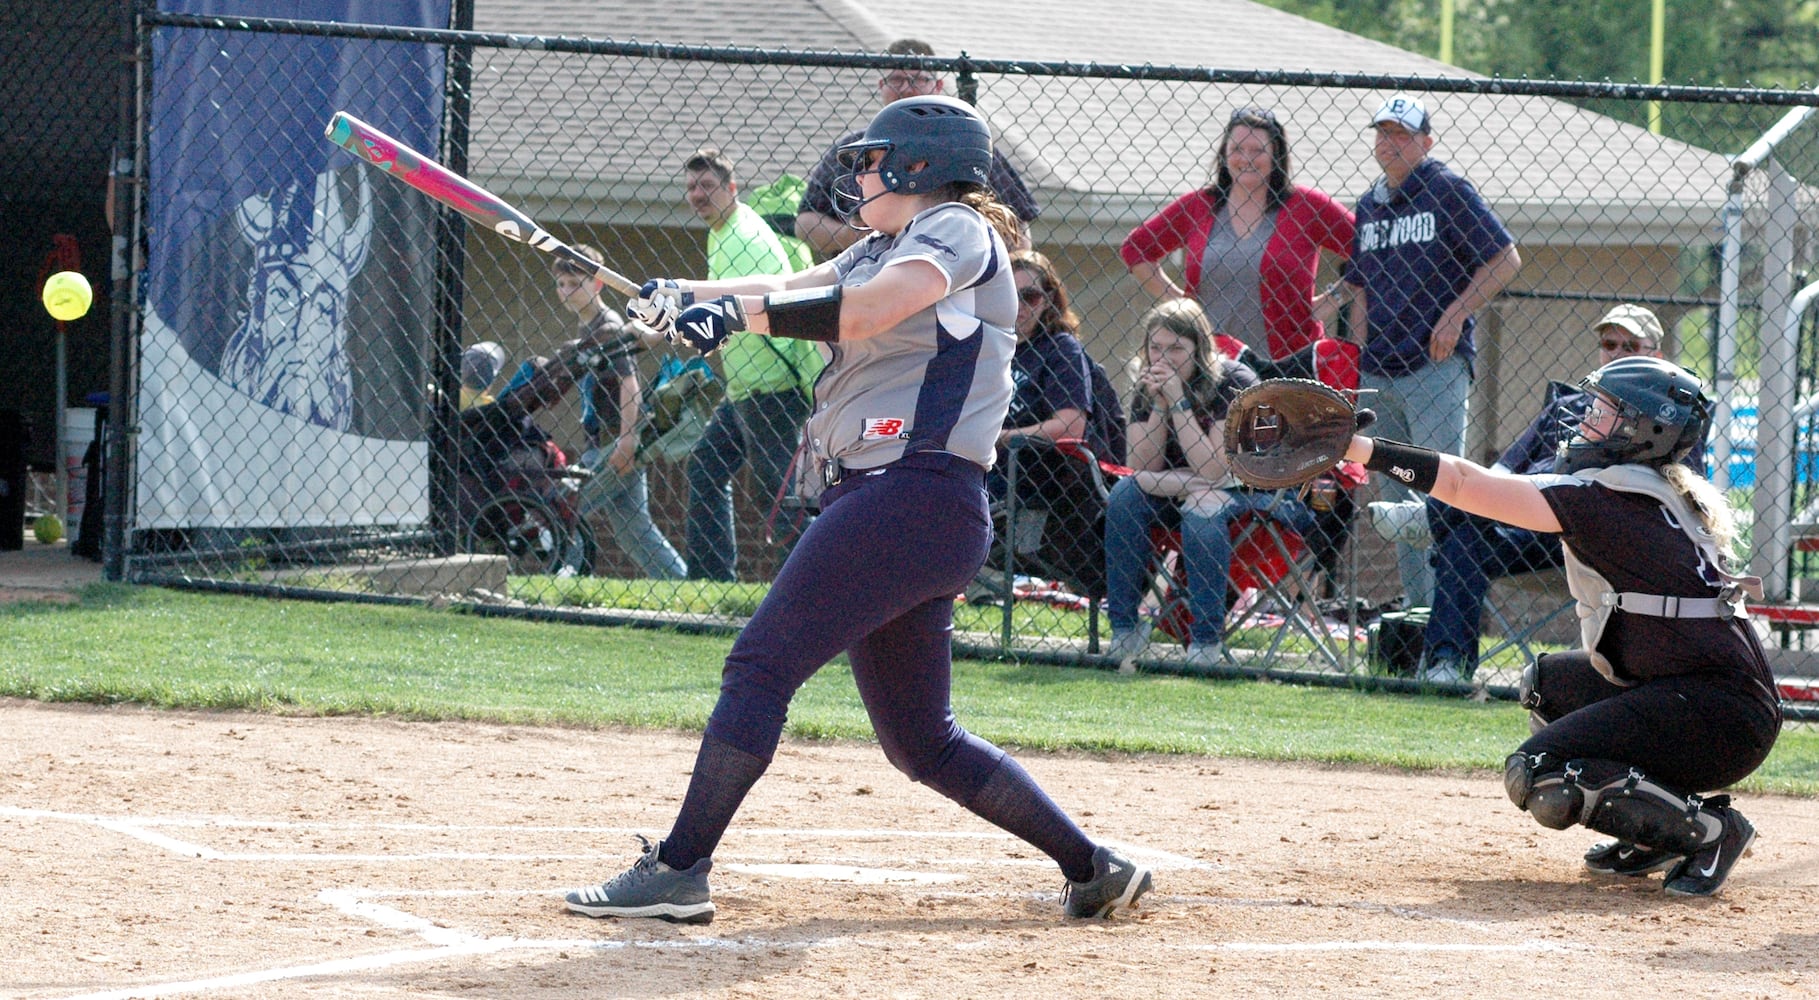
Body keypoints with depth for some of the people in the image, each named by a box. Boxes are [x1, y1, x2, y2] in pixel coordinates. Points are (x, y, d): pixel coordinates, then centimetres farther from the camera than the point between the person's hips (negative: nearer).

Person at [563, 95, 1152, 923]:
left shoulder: (959, 232, -4)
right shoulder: (881, 249, 26)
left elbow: (864, 311, -21)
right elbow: (787, 292, 17)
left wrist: (737, 312, -22)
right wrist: (683, 294, 2)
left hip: (916, 494, -10)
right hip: (875, 500, 10)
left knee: (760, 666, -15)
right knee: (921, 742, 11)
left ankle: (679, 871, -16)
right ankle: (1093, 869, 16)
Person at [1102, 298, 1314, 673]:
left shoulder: (1233, 383, -19)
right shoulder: (1149, 386, -2)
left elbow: (1214, 470, -26)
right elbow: (1143, 468, -11)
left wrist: (1179, 403, -26)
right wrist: (1159, 405, -21)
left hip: (1257, 494, -6)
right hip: (1187, 488, 6)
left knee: (1202, 509, -35)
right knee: (1125, 494, -19)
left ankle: (1207, 641, -30)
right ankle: (1124, 631, -19)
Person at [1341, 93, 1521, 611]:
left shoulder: (1448, 191, -3)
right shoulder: (1369, 206, 17)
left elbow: (1506, 259, -4)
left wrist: (1456, 314, -11)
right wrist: (1362, 333, 10)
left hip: (1436, 363, -7)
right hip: (1377, 373, 7)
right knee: (1395, 493, 9)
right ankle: (1413, 605, 15)